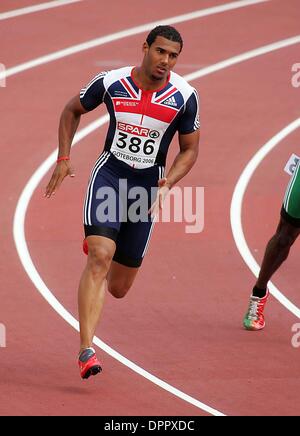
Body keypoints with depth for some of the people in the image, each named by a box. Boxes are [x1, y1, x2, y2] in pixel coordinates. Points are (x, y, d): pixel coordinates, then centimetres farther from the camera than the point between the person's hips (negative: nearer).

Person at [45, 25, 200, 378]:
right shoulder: (111, 83, -9)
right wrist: (63, 158, 1)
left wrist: (168, 183, -13)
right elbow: (72, 111, 10)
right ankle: (86, 351, -26)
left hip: (148, 185, 2)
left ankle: (97, 242, 49)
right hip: (109, 175, -2)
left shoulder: (184, 97, -8)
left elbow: (190, 149, 4)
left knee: (118, 288, 9)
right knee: (99, 259, -25)